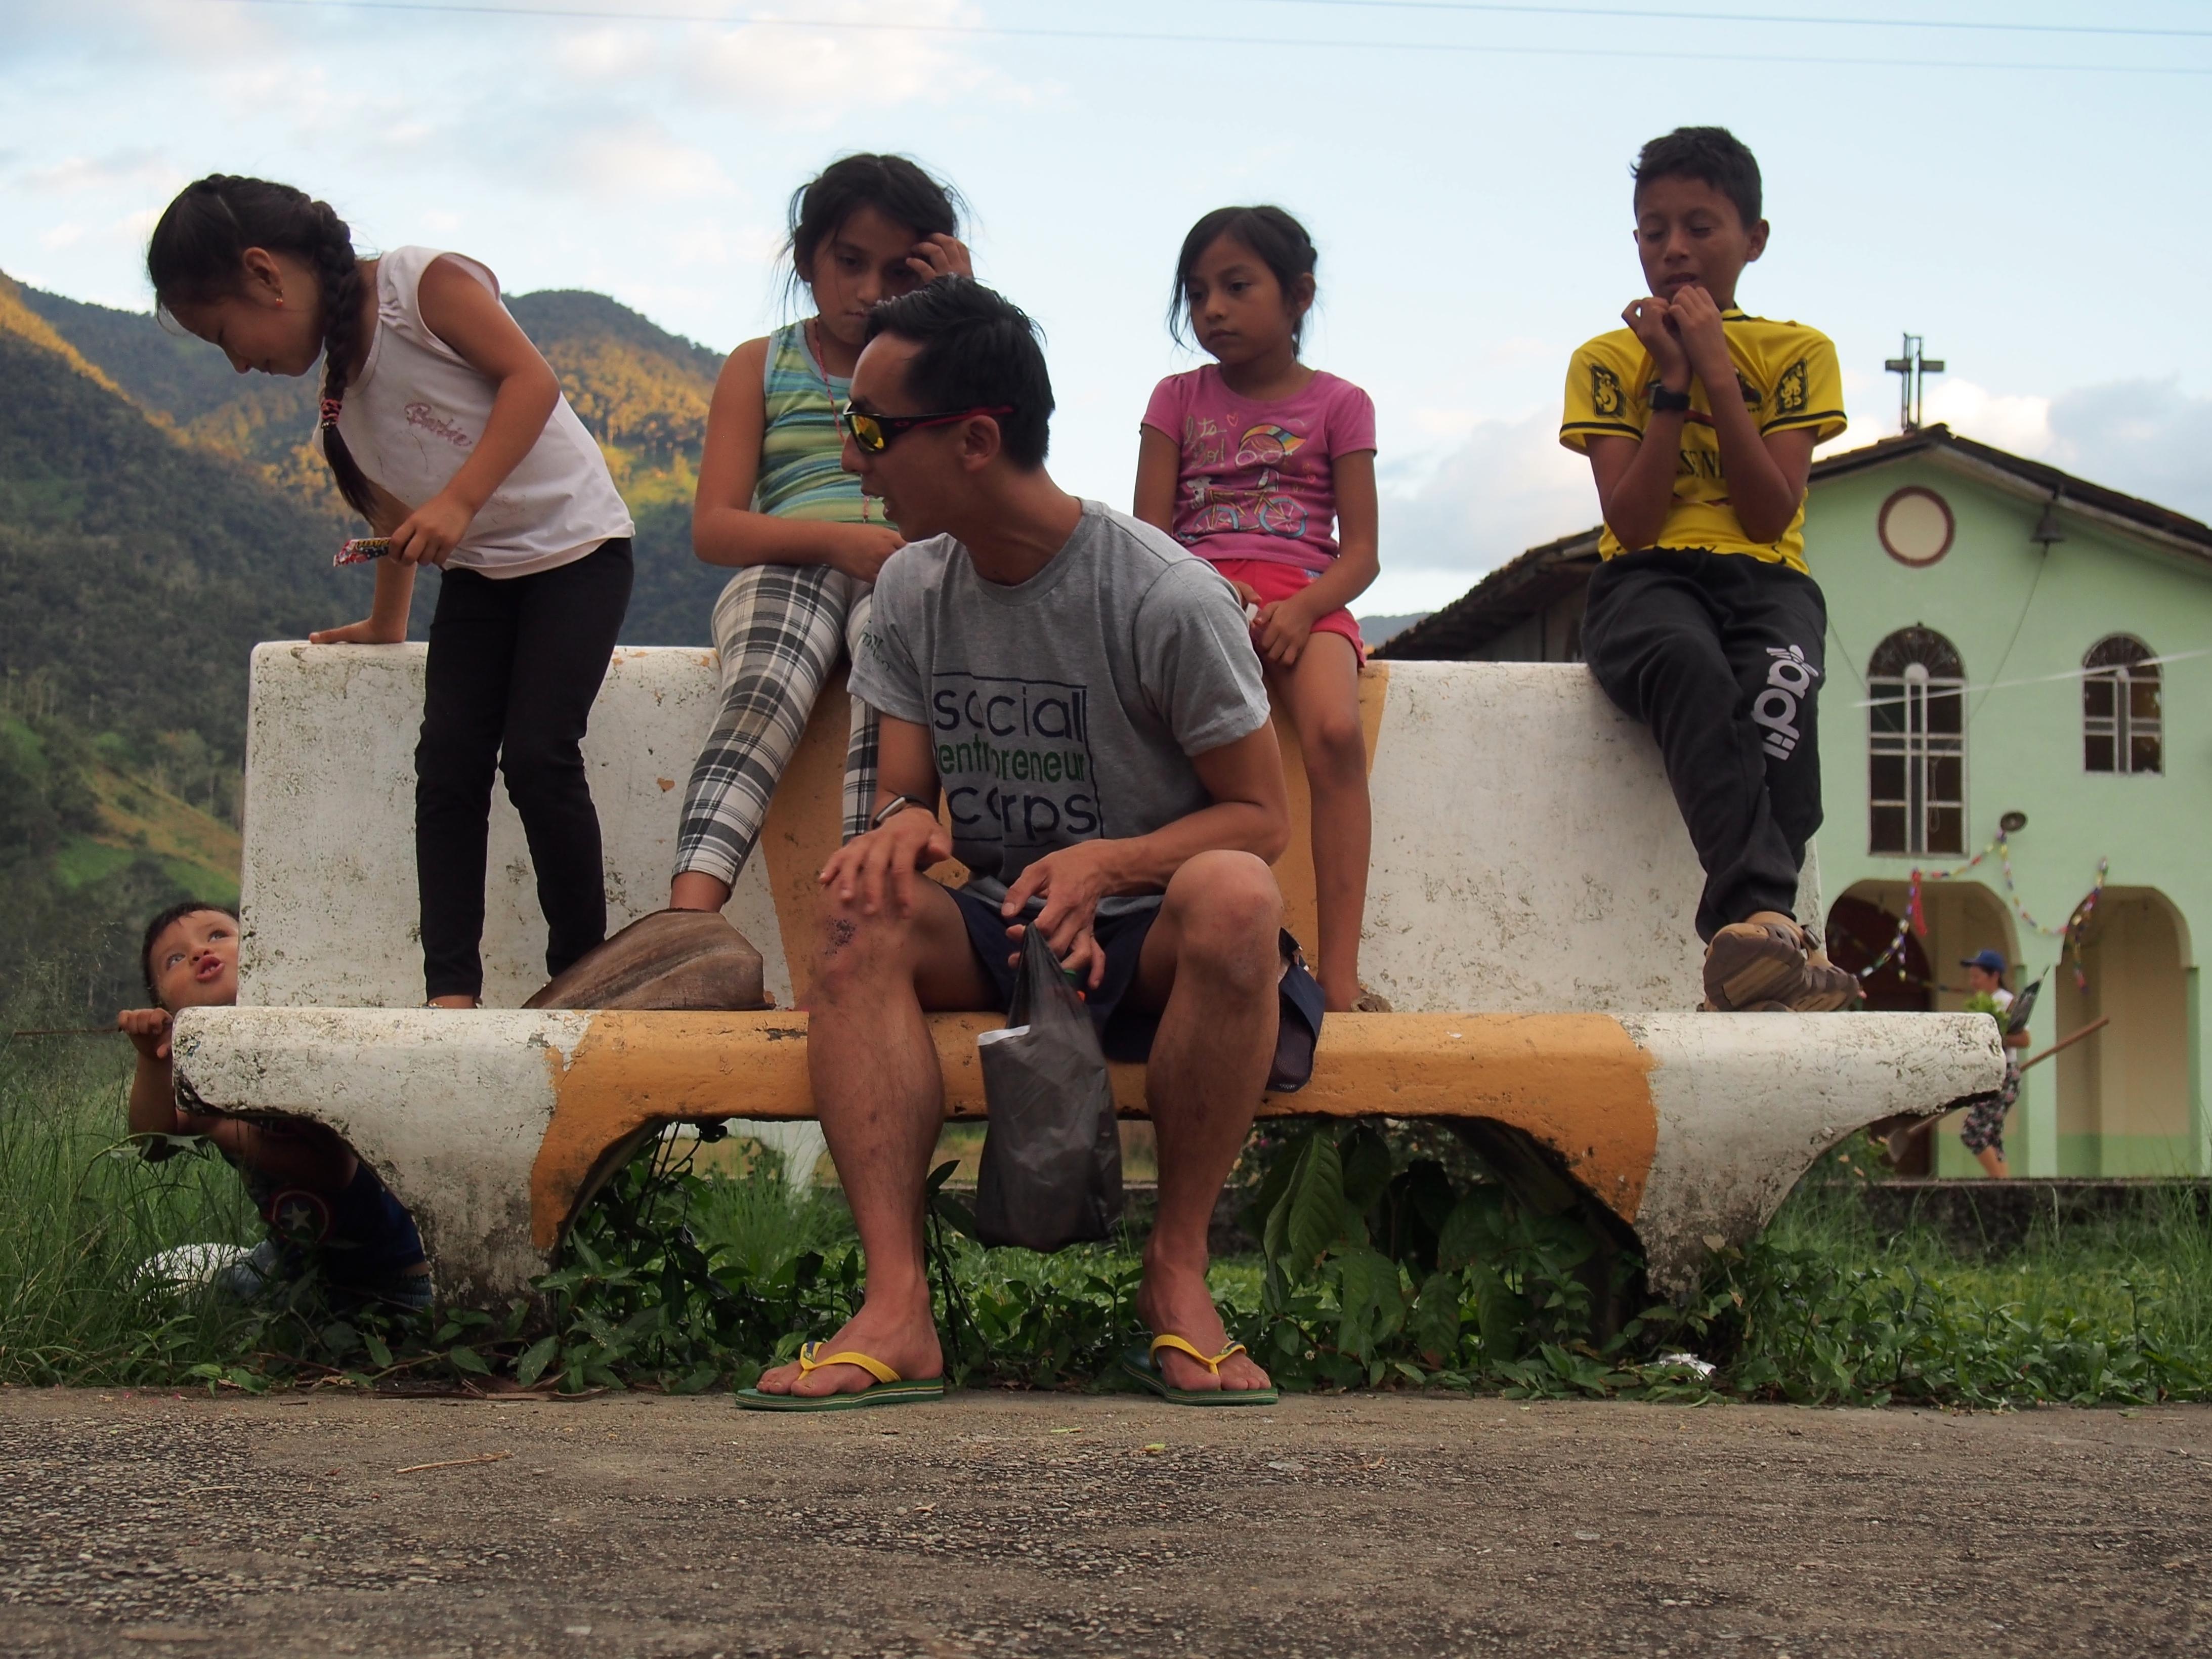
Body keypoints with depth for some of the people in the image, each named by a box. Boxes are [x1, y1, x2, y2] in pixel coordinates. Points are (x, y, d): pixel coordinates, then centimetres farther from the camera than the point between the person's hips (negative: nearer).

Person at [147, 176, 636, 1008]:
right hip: (477, 569, 7)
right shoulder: (339, 386, 6)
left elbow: (532, 378, -21)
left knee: (537, 753, -16)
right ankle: (451, 988, -7)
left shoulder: (424, 282, -16)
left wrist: (458, 501, -28)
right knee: (448, 761, -6)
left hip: (573, 543, -7)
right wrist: (386, 624, 29)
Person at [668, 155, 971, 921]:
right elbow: (714, 528, 8)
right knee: (760, 699, -36)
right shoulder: (761, 366, 19)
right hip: (785, 567, 0)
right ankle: (685, 925, -57)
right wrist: (836, 540, -11)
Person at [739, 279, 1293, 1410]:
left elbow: (1261, 817, -9)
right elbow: (905, 787, 7)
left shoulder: (1166, 598, -14)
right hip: (992, 936, 4)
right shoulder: (913, 591, 4)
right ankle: (896, 1308, -37)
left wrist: (1105, 864, -27)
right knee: (863, 913, -27)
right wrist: (903, 823, -20)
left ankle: (1178, 1271, -24)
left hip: (1144, 938, -4)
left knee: (1231, 892, -37)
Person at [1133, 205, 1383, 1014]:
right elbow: (1147, 538, 8)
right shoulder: (1178, 399, 17)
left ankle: (1339, 970, -34)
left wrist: (1302, 609, -16)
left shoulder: (1337, 404, 13)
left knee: (1336, 732, -32)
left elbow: (1361, 551, 5)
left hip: (1304, 598, -1)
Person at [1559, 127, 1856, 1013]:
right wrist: (1671, 384, -6)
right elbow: (1632, 524, -2)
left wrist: (1716, 373, -6)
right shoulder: (1607, 360, 12)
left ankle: (1747, 937, -48)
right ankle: (1764, 915, -56)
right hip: (1646, 582, -1)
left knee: (1782, 685, -37)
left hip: (1764, 578, 1)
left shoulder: (1798, 352, 11)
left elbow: (1771, 517, -3)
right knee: (1689, 663, -39)